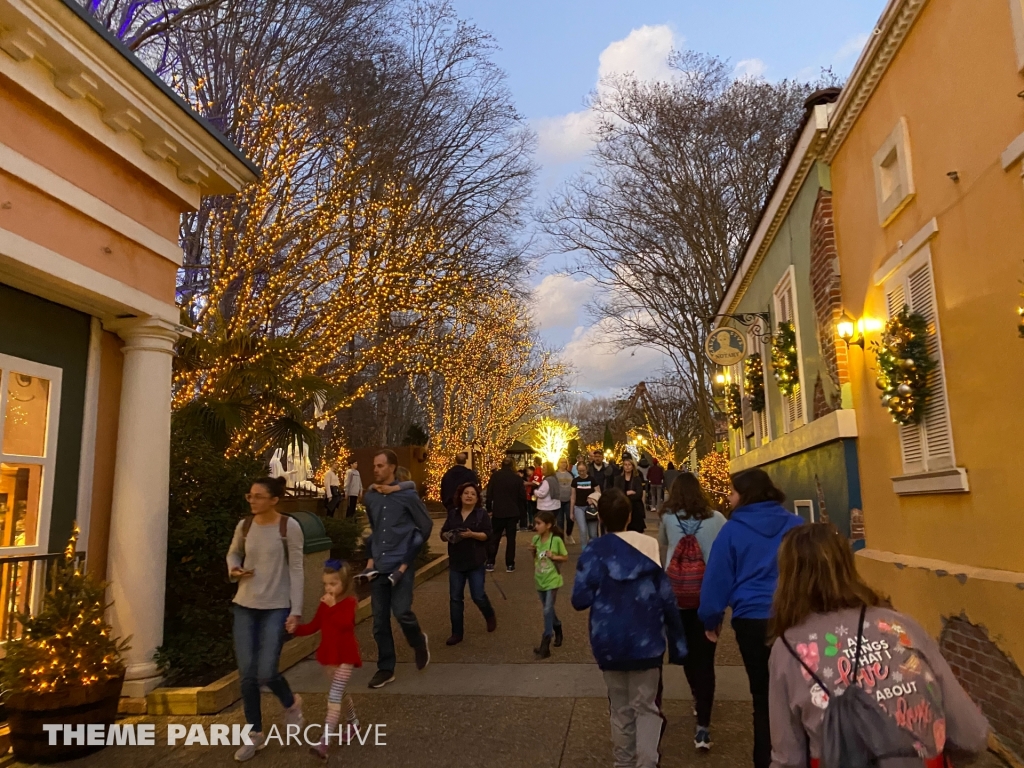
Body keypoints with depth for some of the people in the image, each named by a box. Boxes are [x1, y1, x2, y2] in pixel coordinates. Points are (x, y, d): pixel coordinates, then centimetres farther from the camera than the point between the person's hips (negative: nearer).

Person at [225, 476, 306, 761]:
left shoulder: (289, 527, -11)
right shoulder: (244, 525, 1)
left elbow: (296, 569, -8)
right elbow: (233, 553, 21)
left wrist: (296, 610, -11)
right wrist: (234, 570, -2)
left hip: (276, 607, -4)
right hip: (244, 605, 4)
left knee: (266, 673, -8)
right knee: (247, 674, 5)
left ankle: (291, 703, 26)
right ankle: (255, 734, 24)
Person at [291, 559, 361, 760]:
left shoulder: (349, 602, -14)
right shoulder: (324, 603, 6)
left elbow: (345, 623, -28)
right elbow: (314, 626, 11)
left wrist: (333, 605, -28)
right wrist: (296, 629, -5)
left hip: (345, 657, -7)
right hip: (327, 655, 7)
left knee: (334, 697, -13)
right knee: (339, 693, 20)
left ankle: (324, 742, -15)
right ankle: (352, 723, 42)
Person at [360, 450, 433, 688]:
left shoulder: (407, 495, -9)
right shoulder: (369, 497, 6)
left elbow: (426, 526, 0)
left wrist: (410, 551, 5)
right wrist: (371, 556, 12)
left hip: (401, 566, -5)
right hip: (378, 567, 5)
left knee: (402, 612, -12)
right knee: (380, 620, 6)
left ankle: (418, 641, 21)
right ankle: (385, 669, 20)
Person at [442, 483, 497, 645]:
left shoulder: (482, 514, -3)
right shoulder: (453, 514, 7)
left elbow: (487, 535, -10)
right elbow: (443, 533, 8)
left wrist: (472, 534, -26)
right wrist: (447, 535, -15)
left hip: (476, 562, -3)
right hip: (456, 562, 3)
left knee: (478, 596, 0)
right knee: (455, 598, 3)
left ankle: (490, 616, 32)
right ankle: (457, 633, 13)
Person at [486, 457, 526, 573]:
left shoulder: (495, 476, -4)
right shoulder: (517, 478, -4)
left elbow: (489, 494, -4)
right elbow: (522, 496, -2)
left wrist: (489, 509, 6)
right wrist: (522, 512, 7)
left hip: (498, 511, 0)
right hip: (513, 512, 0)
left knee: (494, 537, 11)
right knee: (511, 538, 6)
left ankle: (490, 563, 10)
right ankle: (510, 565, 6)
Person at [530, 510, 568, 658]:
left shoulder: (556, 540, -16)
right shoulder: (536, 539, -2)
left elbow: (566, 557, -6)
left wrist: (554, 557, -22)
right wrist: (532, 551, -10)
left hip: (552, 580, -5)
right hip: (540, 580, 5)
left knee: (547, 611, -8)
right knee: (548, 610, 18)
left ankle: (545, 646, -3)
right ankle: (557, 629, 43)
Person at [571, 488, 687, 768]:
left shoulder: (594, 552, -9)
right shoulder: (650, 546, -6)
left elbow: (580, 600, -12)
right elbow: (667, 598, -4)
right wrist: (677, 640, 6)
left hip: (609, 643, 0)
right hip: (646, 641, 0)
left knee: (620, 708, 18)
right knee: (646, 707, 12)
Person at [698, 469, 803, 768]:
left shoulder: (733, 529, -6)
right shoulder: (795, 524, 0)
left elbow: (717, 577, -3)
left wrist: (712, 619, 9)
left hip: (753, 620, -2)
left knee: (764, 697, 11)